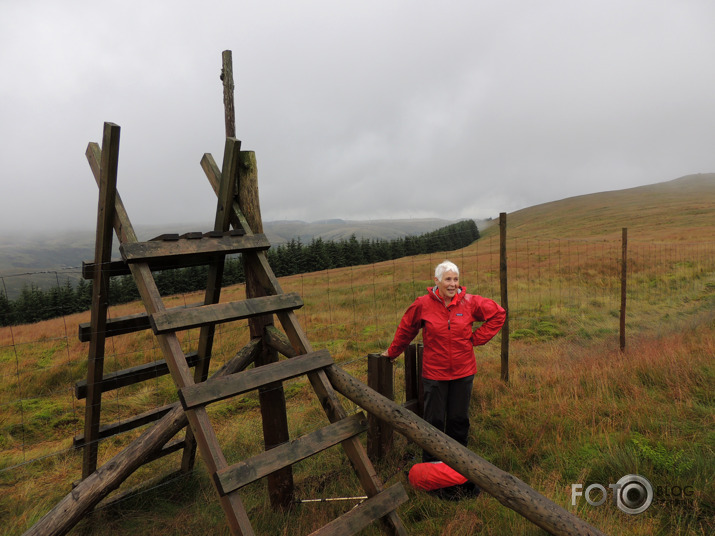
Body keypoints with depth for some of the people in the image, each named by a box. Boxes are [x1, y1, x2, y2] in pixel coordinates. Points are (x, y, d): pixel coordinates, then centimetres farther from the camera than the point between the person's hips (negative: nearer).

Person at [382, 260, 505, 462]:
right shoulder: (422, 304, -9)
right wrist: (392, 352, 18)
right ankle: (430, 462, 24)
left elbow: (499, 314, 8)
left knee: (459, 419, 13)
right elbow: (406, 329, 6)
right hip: (434, 372, -2)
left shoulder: (469, 302, -5)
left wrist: (476, 338, 1)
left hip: (463, 371, 2)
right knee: (434, 419, 6)